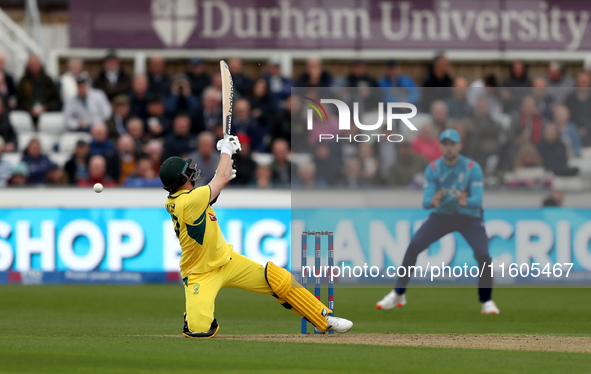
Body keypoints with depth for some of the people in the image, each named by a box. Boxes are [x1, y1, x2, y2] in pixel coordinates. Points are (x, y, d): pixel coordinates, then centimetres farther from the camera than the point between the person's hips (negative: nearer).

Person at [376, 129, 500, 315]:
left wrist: (465, 202, -52)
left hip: (470, 217, -2)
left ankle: (487, 301, 2)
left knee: (483, 255, -21)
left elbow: (477, 200, -28)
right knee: (414, 246, -15)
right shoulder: (433, 169, -13)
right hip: (442, 215, 2)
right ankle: (398, 294, -1)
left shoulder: (472, 168, -20)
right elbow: (425, 201, -19)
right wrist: (432, 201, -44)